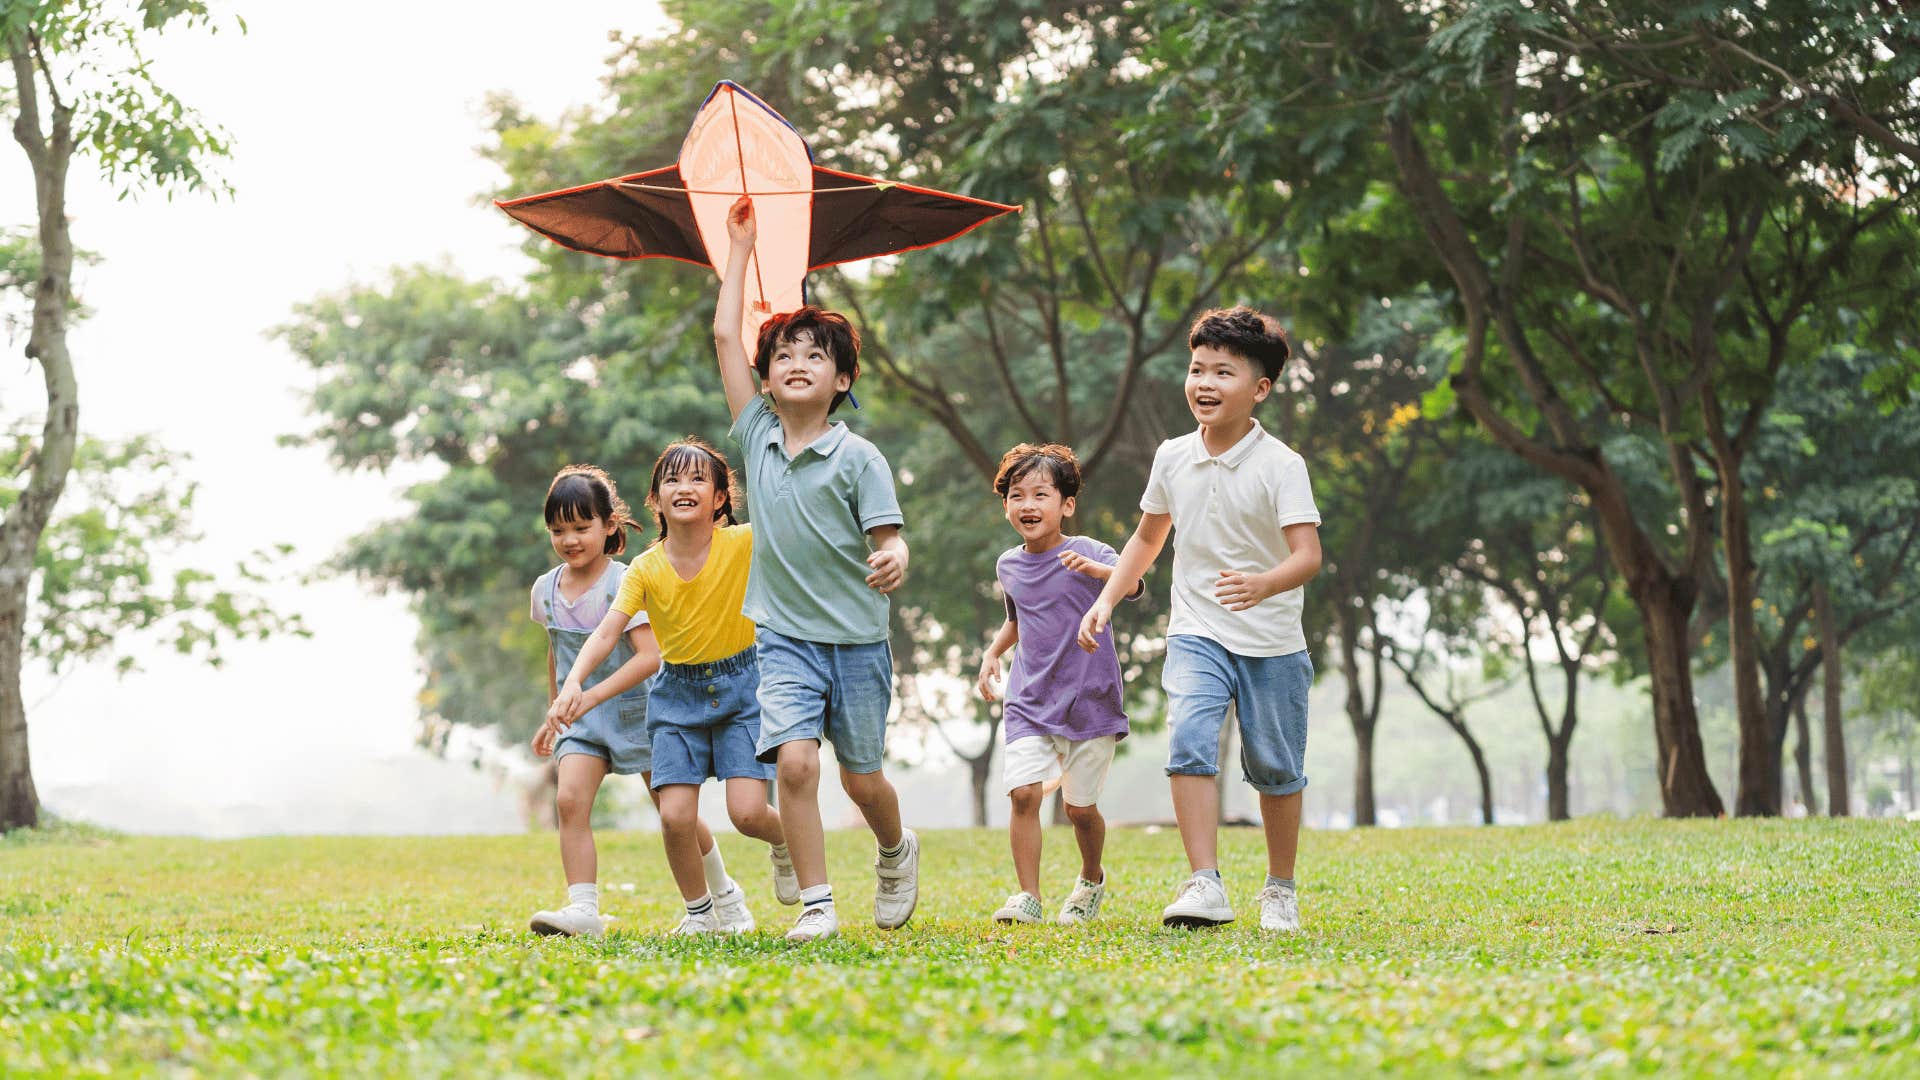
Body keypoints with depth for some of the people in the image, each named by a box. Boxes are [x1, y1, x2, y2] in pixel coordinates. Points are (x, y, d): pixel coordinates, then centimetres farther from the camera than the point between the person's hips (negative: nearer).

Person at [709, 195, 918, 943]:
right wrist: (741, 249, 10)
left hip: (857, 637, -2)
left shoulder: (858, 458, -7)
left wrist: (894, 562, -35)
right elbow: (724, 336, 6)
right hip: (785, 636, 2)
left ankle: (897, 853, 41)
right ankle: (816, 904, -7)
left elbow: (887, 537, -11)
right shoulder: (756, 438, 2)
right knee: (795, 761, -16)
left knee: (861, 776, 9)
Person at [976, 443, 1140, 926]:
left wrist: (1096, 570, -47)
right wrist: (992, 654, 13)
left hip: (1089, 700, -3)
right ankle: (1028, 896, -9)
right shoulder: (1008, 565, 8)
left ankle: (1091, 879, 32)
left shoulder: (1087, 552, -9)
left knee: (1080, 806, 4)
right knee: (1024, 792, -15)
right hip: (1030, 700, 3)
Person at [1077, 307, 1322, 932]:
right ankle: (1205, 886, -23)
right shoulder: (1172, 458, 2)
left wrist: (1265, 583, -43)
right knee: (1189, 741, -20)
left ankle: (1281, 890, 27)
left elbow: (1308, 555, -22)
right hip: (1196, 634, 3)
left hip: (1271, 640, -2)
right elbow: (1148, 538, 19)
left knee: (1274, 768, 7)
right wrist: (1107, 599, 9)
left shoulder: (1281, 465, -13)